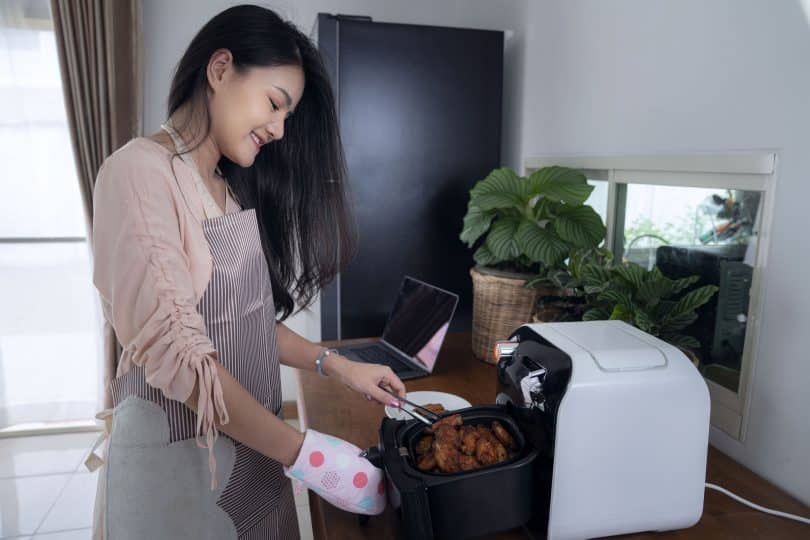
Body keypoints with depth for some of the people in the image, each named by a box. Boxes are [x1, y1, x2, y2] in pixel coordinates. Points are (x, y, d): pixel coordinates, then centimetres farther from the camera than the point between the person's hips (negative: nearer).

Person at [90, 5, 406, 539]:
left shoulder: (234, 188, 8)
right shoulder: (139, 173, -17)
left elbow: (246, 322, 9)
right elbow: (174, 351, -24)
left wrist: (337, 365, -1)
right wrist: (304, 453, -23)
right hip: (176, 455, -7)